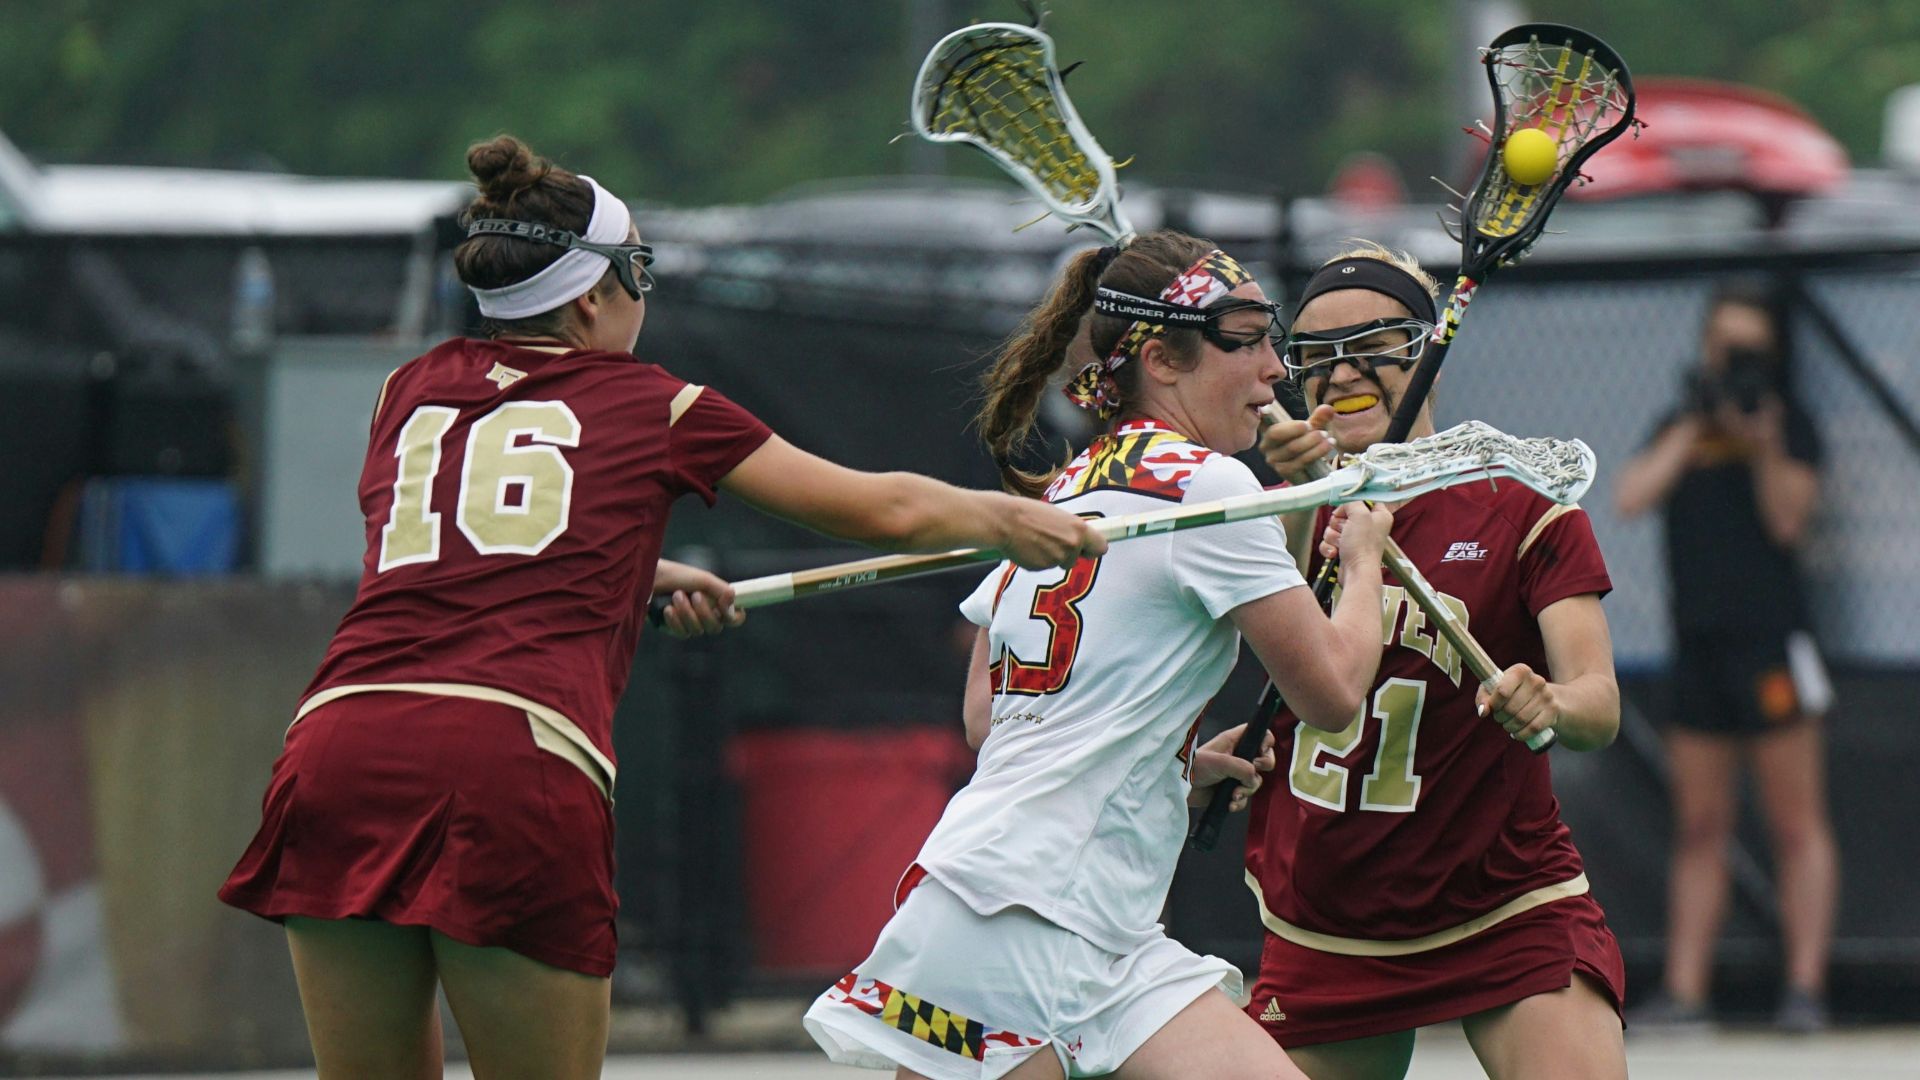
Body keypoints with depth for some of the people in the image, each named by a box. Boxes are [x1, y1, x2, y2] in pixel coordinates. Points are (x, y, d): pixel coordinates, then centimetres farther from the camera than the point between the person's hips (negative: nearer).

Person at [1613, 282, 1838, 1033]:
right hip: (1698, 646, 5)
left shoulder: (1787, 423, 3)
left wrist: (1764, 448, -21)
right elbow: (1629, 499, 0)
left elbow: (1788, 520, -8)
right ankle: (1685, 989, 6)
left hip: (1771, 641, -5)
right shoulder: (1679, 429, 15)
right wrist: (1694, 428, -4)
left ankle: (1806, 985, -6)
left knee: (1796, 824, -5)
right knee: (1699, 825, 5)